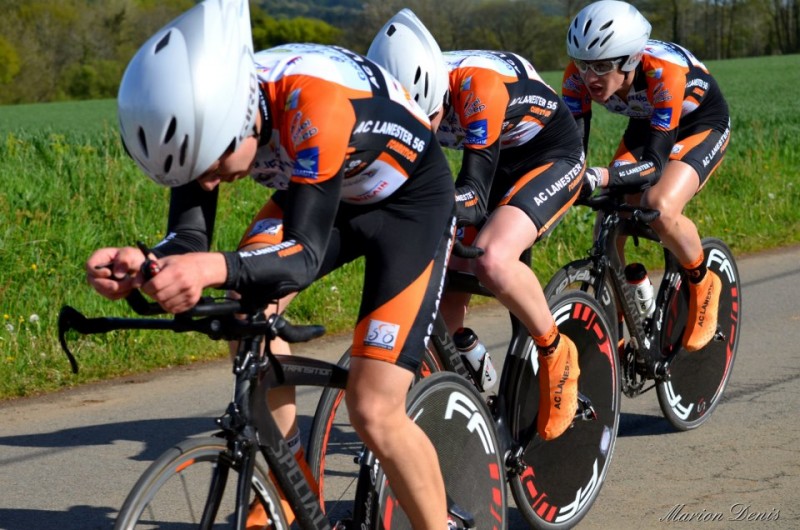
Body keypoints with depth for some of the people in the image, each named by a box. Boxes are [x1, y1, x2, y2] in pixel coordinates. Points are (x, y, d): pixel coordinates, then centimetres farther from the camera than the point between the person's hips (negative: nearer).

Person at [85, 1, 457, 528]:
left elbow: (306, 256, -42)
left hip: (409, 197, -6)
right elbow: (189, 235, -20)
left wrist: (217, 267, -61)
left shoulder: (317, 99, -41)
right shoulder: (206, 108, -22)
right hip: (319, 191, 7)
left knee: (374, 411, -15)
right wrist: (143, 264, -43)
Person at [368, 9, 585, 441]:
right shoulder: (408, 93, -18)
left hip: (552, 155, -7)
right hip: (499, 160, 7)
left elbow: (474, 196, -37)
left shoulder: (479, 84, -36)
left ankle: (557, 354, -8)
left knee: (491, 259, -31)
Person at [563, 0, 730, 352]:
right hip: (646, 124, 6)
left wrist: (602, 176, -55)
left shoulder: (665, 71, -40)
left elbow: (656, 161, -38)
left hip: (701, 124, -6)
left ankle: (703, 284, -3)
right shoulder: (580, 75, -27)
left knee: (660, 209, -31)